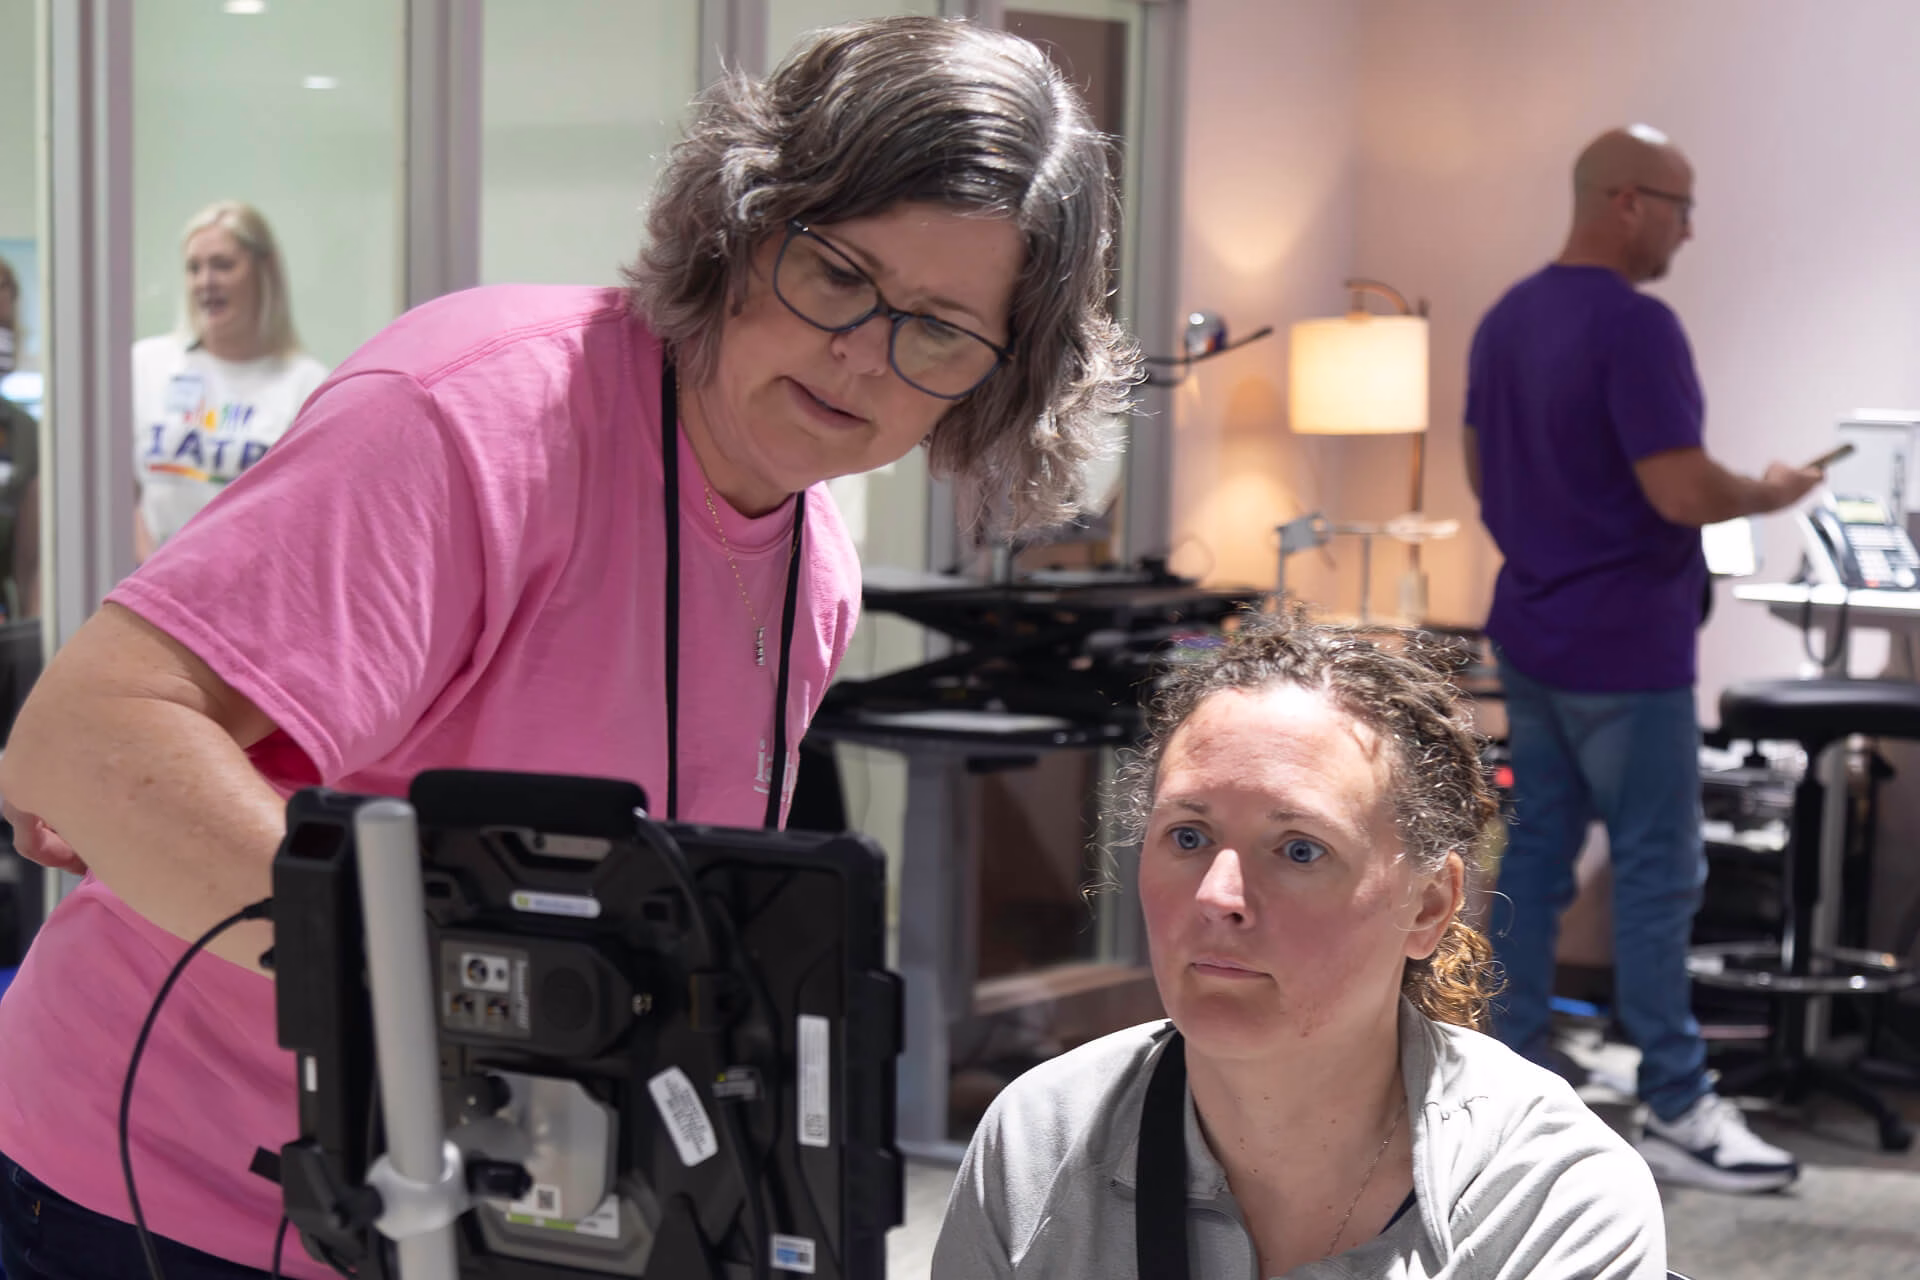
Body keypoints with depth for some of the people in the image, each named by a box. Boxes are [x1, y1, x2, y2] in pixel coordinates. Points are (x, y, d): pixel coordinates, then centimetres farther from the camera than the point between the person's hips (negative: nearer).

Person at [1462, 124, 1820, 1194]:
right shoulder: (1635, 325, -20)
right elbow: (1683, 492, -24)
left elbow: (1482, 472, 18)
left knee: (1536, 853, 12)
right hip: (1624, 652, -9)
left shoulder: (1506, 320, 10)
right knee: (1657, 871, -2)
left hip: (1532, 639, 9)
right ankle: (1676, 1110, 4)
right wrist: (1767, 494, -6)